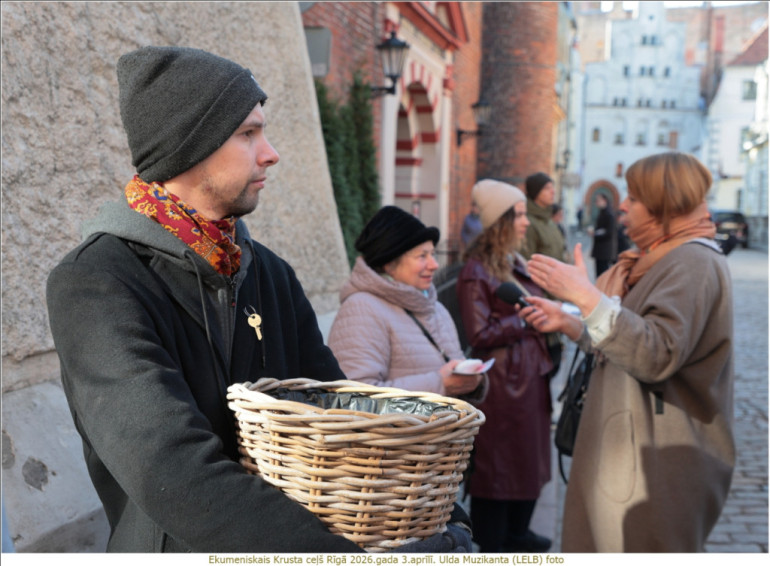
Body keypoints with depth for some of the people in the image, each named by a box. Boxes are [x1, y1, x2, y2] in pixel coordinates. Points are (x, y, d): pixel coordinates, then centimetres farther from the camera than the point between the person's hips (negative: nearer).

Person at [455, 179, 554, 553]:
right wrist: (529, 318, -16)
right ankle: (489, 546, 18)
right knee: (497, 466, 3)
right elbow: (480, 334, -20)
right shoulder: (476, 271, -15)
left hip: (531, 376, 9)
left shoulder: (516, 264, 12)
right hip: (500, 384, -9)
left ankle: (517, 533, 37)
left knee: (530, 459, 19)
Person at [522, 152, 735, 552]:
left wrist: (587, 297, -33)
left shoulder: (693, 263, -16)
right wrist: (569, 323, 10)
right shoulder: (664, 260, 16)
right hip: (629, 449, 10)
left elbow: (657, 356, -29)